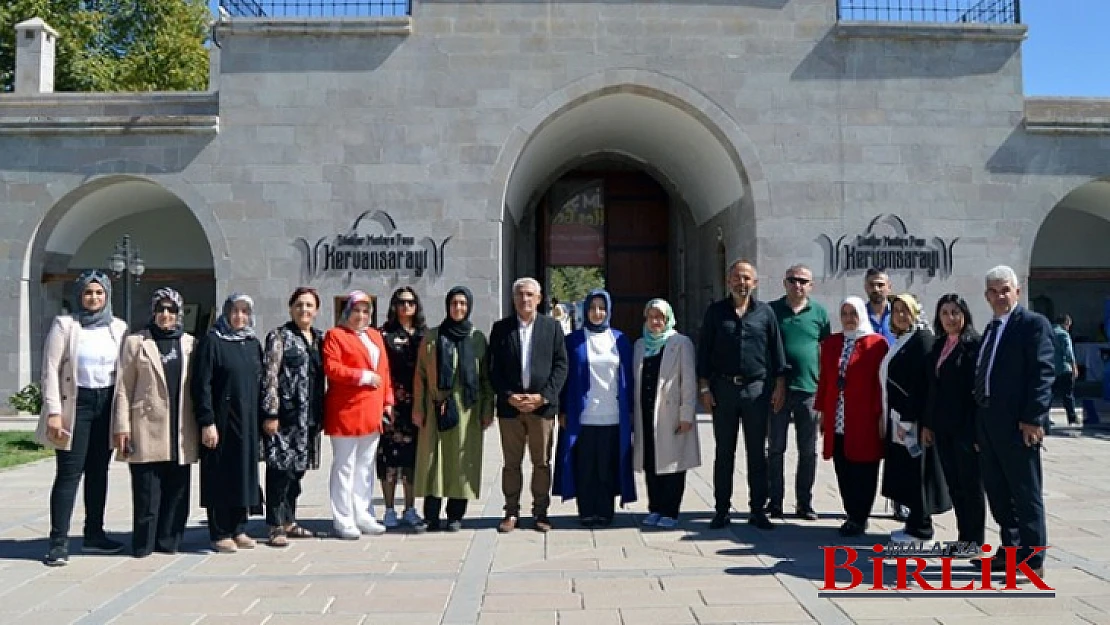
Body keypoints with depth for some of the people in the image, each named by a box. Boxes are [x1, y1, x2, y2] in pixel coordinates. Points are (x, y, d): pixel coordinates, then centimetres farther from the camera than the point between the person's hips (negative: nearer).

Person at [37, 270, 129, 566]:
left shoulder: (118, 327, 7)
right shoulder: (65, 324, -3)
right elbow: (50, 370, -7)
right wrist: (54, 412, -14)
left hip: (107, 404, 4)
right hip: (76, 403, -4)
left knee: (98, 470, 10)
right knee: (69, 472, -5)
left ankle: (94, 534, 19)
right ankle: (59, 541, -1)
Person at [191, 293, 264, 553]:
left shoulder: (253, 343, 12)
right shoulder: (212, 341, -6)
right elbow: (201, 384, -11)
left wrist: (261, 418, 10)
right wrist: (207, 422, -16)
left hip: (248, 422, 6)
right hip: (222, 421, -6)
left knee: (245, 472, 10)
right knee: (221, 475, 1)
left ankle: (239, 529, 21)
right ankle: (220, 534, 11)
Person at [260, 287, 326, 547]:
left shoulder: (320, 338, 15)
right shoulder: (279, 336, -3)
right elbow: (270, 376, -9)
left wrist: (321, 415, 15)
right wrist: (270, 413, -15)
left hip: (310, 417, 7)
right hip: (285, 415, -6)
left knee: (297, 469, 12)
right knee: (281, 468, -5)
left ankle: (289, 521, 22)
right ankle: (276, 527, 2)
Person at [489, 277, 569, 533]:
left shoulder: (552, 326, 6)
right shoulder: (501, 328, 7)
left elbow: (561, 365, 1)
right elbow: (493, 368, 3)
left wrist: (543, 395, -10)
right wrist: (508, 396, -10)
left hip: (542, 404, 0)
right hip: (510, 405, 0)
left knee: (542, 462, 6)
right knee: (511, 462, 7)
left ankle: (540, 512, 15)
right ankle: (511, 512, 15)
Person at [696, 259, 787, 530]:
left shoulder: (765, 312, 5)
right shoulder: (715, 312, 5)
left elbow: (776, 350, 6)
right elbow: (704, 351, 4)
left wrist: (779, 385, 1)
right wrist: (704, 387, -2)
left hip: (757, 388, 0)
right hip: (723, 388, 0)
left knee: (757, 452, 6)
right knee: (724, 452, 7)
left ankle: (757, 510, 15)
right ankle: (721, 510, 14)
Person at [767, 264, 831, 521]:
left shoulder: (819, 312, 6)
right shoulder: (772, 310, 3)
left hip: (809, 389, 1)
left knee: (808, 451, 8)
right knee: (775, 449, 5)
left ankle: (805, 503, 19)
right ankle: (775, 502, 14)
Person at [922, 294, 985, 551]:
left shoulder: (974, 344, -8)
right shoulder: (938, 347, 14)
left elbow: (978, 387, -13)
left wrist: (977, 427, -17)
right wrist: (927, 423, 13)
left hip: (966, 426, -7)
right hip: (942, 427, 7)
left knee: (970, 484, 2)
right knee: (954, 484, 12)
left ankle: (974, 540, 12)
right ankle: (963, 536, 21)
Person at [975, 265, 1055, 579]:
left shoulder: (1033, 324, -6)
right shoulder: (990, 330, 17)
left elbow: (1044, 372, -14)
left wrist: (1033, 418, -20)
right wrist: (979, 423, 12)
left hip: (1017, 424, -8)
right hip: (988, 424, 8)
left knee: (1026, 494, 0)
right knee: (998, 492, 14)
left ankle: (1032, 561, 9)